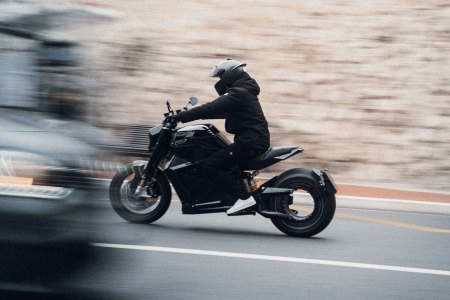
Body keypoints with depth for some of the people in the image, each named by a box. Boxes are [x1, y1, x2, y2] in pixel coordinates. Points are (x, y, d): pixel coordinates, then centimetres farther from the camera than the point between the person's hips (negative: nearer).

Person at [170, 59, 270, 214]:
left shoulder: (237, 94, -12)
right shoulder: (244, 91, 20)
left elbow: (211, 108, -19)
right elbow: (222, 112, 28)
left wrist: (180, 117, -17)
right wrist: (188, 114, 26)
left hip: (250, 140, -10)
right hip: (258, 138, 10)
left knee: (211, 165, -15)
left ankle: (244, 197, -19)